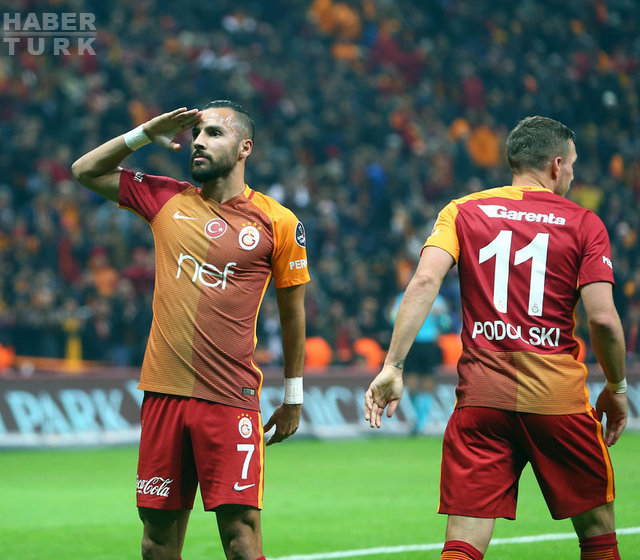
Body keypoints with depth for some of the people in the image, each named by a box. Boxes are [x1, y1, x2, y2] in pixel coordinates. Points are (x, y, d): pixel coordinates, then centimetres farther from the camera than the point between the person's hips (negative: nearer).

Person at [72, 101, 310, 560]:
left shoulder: (278, 223, 1)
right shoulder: (167, 200, 9)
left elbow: (292, 312, 9)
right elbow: (86, 170, 19)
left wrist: (293, 398, 12)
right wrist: (146, 134, 6)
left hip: (231, 401, -3)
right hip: (163, 396, 3)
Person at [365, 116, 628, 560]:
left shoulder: (464, 212, 8)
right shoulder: (584, 224, 3)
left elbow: (425, 281, -7)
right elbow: (603, 318, -6)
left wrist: (393, 365, -9)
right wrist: (617, 388, 9)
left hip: (481, 394, 2)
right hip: (559, 396, -2)